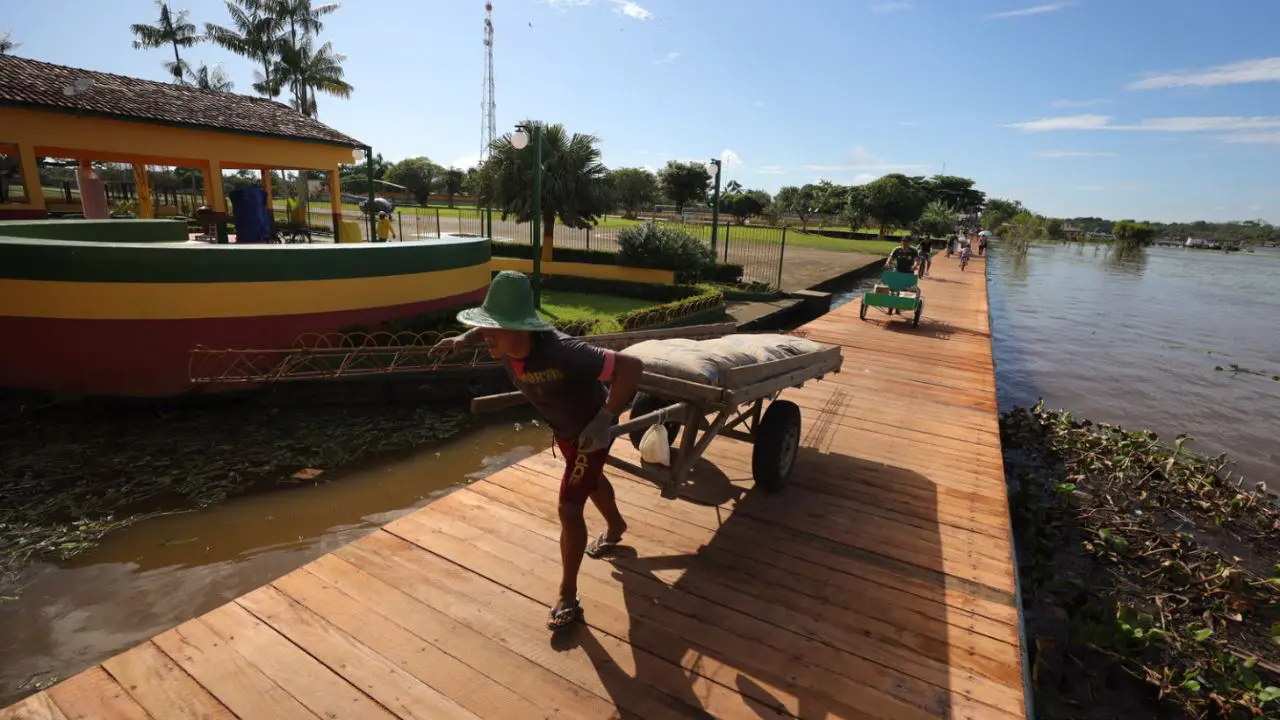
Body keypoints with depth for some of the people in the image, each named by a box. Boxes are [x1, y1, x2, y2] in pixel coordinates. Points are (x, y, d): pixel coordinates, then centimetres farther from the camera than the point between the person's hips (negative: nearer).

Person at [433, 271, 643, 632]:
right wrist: (463, 339, -12)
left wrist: (604, 419, -42)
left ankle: (567, 597, 14)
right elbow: (484, 332, 7)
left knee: (569, 508, -6)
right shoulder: (504, 343, -21)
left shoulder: (563, 353, -43)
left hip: (590, 431, -8)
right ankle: (615, 527, 61)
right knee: (591, 480, 30)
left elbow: (632, 366, -42)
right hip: (563, 429, 8)